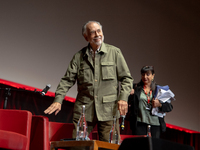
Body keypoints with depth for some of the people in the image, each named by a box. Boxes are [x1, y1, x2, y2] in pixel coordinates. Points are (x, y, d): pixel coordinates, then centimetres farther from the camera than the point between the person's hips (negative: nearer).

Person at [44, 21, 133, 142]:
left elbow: (126, 78, 8)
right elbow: (67, 80, 9)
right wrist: (58, 100, -5)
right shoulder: (79, 56, 10)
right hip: (84, 109, 1)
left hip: (108, 109, -1)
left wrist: (123, 98, -6)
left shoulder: (114, 52, 7)